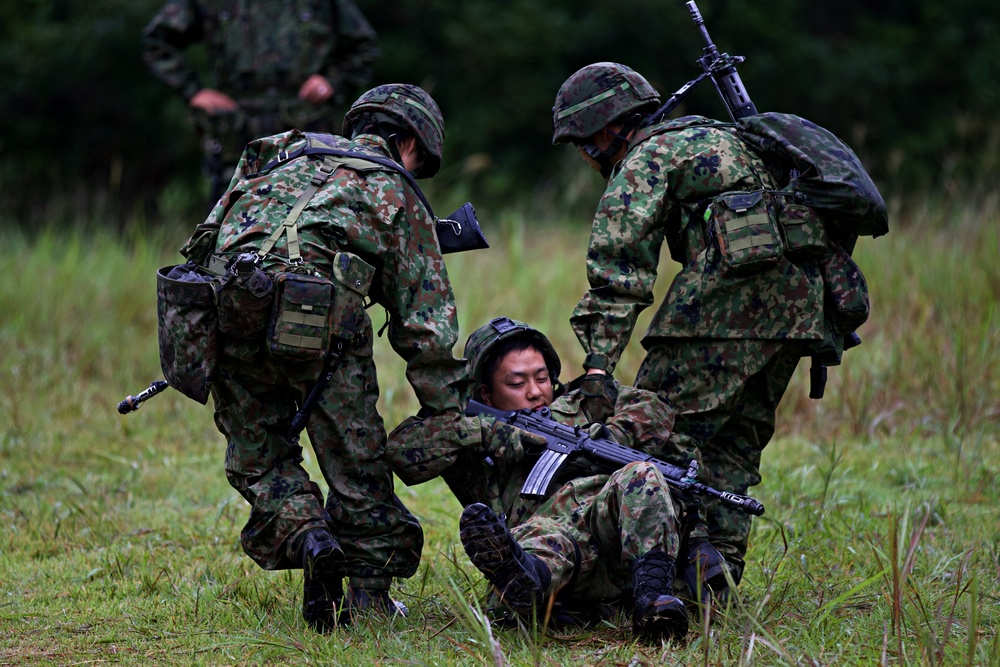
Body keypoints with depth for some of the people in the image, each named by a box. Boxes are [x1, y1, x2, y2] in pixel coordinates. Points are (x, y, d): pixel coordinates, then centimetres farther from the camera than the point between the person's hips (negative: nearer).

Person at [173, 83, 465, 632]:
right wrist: (447, 413, 19)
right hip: (316, 316, -3)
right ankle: (369, 597, 14)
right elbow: (425, 322, 16)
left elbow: (215, 235, 28)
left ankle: (305, 537, -5)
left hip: (227, 303, 3)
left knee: (257, 455, 18)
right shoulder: (397, 193, 20)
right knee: (356, 463, 12)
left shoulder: (291, 152, 31)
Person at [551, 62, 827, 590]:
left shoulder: (644, 159, 5)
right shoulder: (713, 135, 32)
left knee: (664, 425, -5)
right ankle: (721, 565, 13)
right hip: (800, 294, 9)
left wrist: (599, 361, -12)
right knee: (732, 440, 15)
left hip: (731, 287, -9)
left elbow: (619, 267, -6)